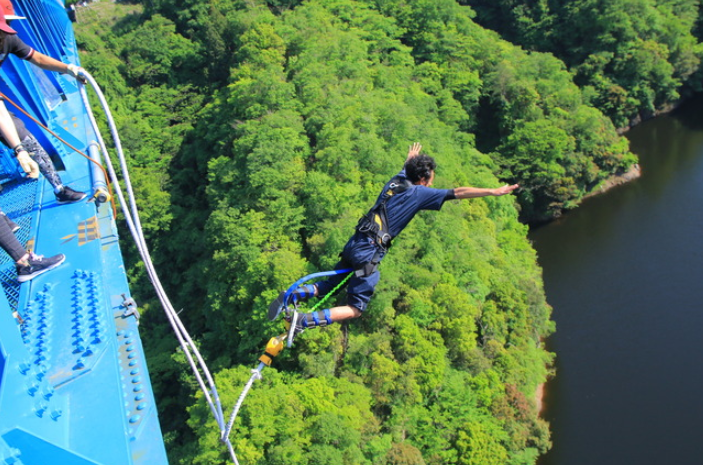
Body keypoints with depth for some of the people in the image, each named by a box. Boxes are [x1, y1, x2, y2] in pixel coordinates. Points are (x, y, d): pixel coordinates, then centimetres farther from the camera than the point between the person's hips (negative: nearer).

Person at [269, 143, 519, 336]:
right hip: (369, 254, -7)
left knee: (328, 286, 23)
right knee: (355, 309, 1)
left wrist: (410, 159, 63)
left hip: (353, 245, 7)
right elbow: (457, 192, -6)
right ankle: (307, 321, -13)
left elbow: (405, 170, 41)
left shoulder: (395, 181, 15)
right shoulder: (419, 193, -4)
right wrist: (494, 191, 0)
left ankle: (293, 295, 7)